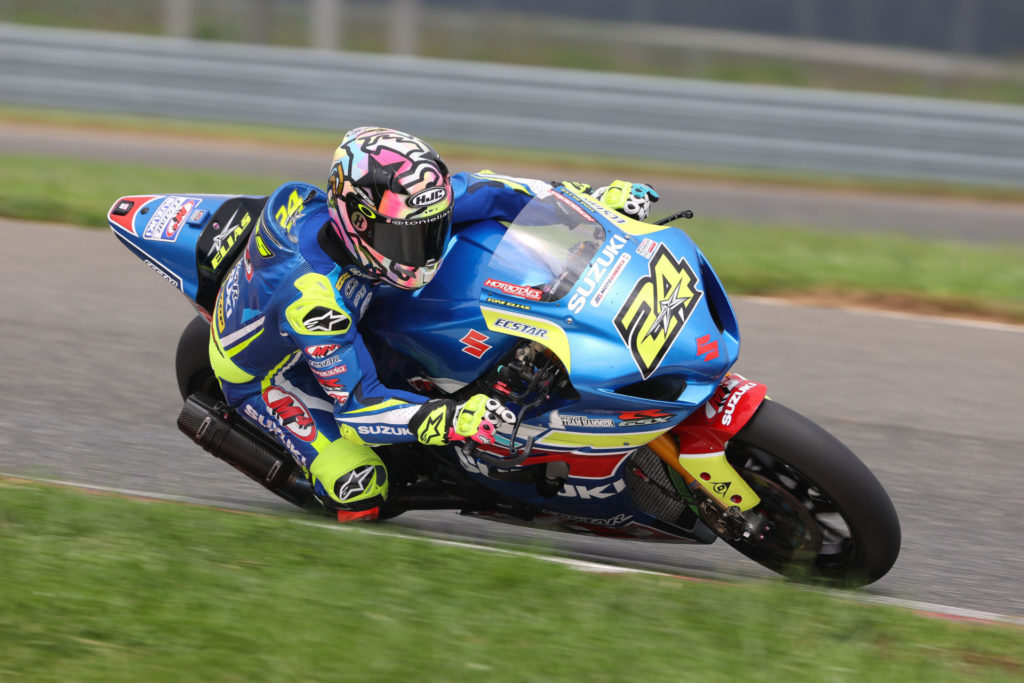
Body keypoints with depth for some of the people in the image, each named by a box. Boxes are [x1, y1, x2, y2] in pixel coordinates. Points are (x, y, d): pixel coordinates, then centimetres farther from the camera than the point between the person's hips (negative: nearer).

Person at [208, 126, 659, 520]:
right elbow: (356, 404, -40)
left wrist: (597, 198, -17)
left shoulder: (390, 206, -28)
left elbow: (480, 192, -13)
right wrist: (454, 421, -53)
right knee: (359, 489, -22)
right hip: (263, 371, -7)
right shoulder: (313, 297, -45)